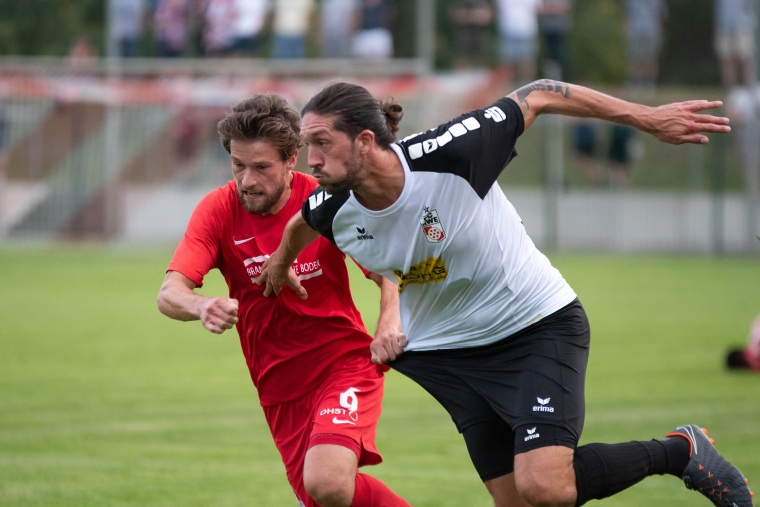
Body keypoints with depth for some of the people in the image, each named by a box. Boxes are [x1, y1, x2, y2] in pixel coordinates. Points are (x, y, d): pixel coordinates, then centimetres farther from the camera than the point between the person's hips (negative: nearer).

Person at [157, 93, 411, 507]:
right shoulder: (219, 210, -9)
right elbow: (169, 294, -19)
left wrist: (391, 323, -25)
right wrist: (203, 306, -43)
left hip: (345, 361, -4)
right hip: (279, 386, 4)